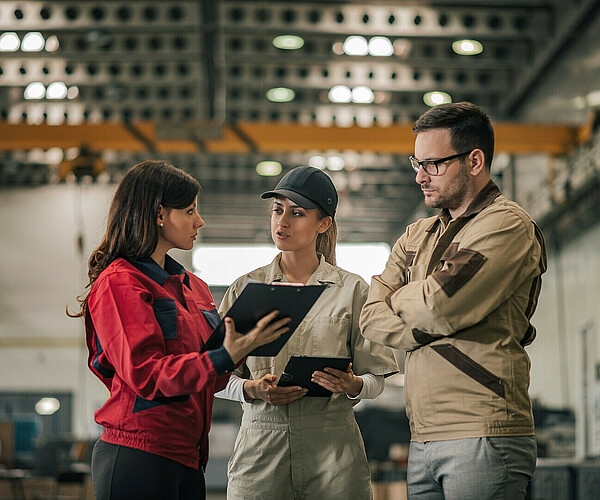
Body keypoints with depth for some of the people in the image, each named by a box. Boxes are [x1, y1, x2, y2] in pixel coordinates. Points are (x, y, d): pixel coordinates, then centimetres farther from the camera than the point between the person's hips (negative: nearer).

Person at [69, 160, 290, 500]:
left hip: (187, 458, 8)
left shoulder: (192, 287, 18)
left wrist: (239, 347, -4)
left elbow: (208, 380, 15)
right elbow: (145, 375, -18)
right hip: (138, 456, -8)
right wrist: (225, 357, -25)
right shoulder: (118, 283, -8)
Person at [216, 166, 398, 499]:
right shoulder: (246, 288, 9)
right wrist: (252, 389, -12)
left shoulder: (352, 289, 5)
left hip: (332, 446, -1)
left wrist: (352, 385, -17)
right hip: (260, 444, 1)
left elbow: (376, 378, 4)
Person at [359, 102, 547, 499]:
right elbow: (371, 318, 9)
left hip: (484, 436, -7)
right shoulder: (417, 236, 19)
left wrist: (401, 300, 6)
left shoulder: (507, 224, -5)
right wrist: (428, 328, -8)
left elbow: (440, 306, -16)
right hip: (424, 440, 7)